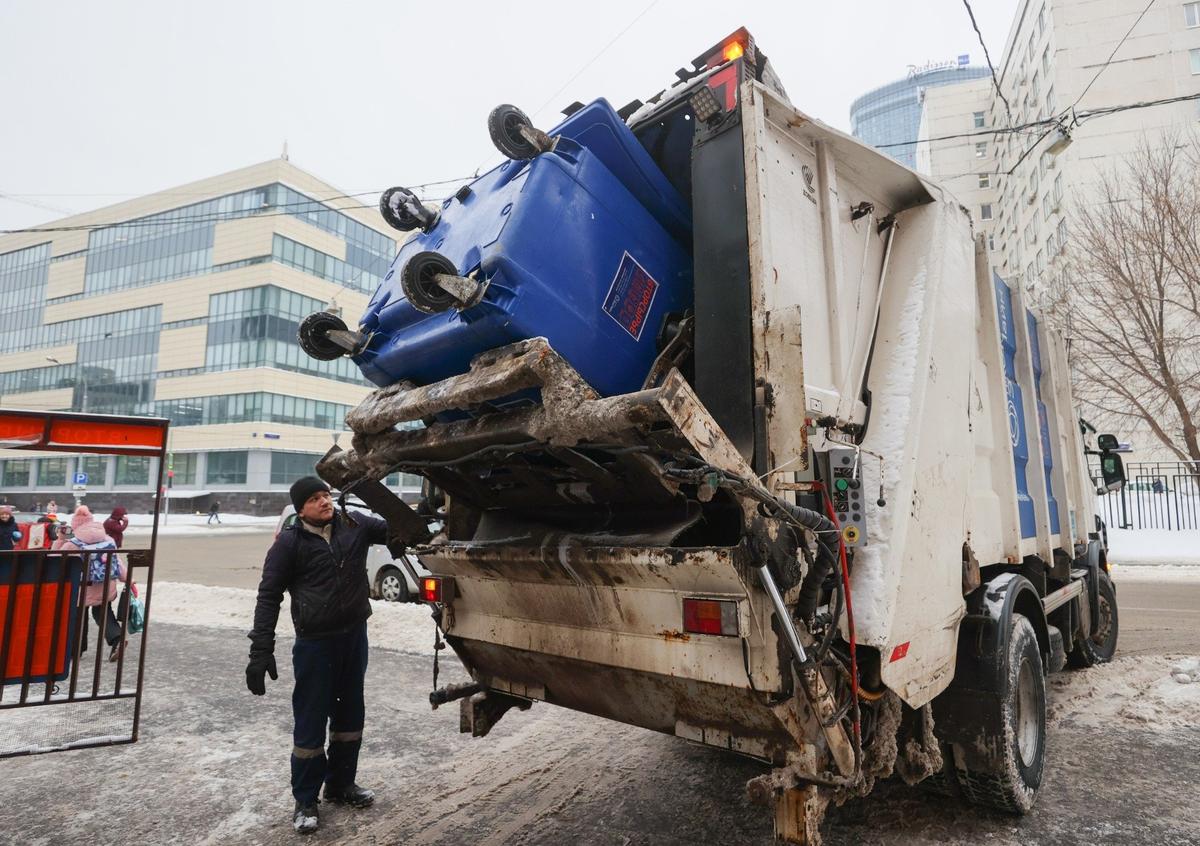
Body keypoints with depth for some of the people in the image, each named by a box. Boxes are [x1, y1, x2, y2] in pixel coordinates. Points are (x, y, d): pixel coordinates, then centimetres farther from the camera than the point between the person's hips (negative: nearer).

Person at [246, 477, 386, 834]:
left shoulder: (354, 524, -2)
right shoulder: (290, 542, -10)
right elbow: (269, 597, -8)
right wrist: (261, 651, -13)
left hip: (355, 635, 4)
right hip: (314, 643, -4)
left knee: (350, 714, 17)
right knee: (311, 721, 4)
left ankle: (340, 784, 35)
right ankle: (305, 801, 22)